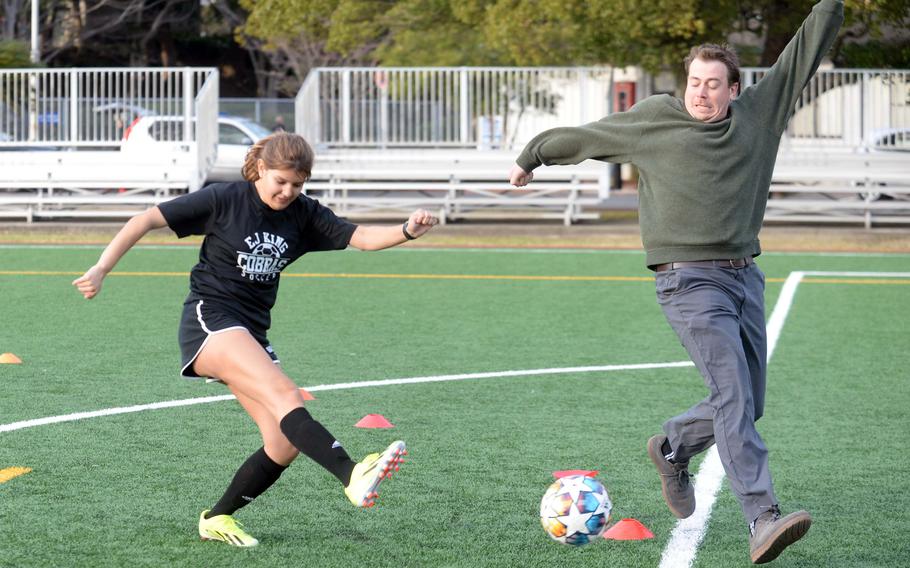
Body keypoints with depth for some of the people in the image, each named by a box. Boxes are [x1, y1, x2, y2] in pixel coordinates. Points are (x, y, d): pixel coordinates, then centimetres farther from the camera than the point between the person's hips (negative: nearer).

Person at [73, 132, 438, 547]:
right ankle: (353, 478, -48)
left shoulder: (303, 215, 6)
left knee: (285, 444, -3)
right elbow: (147, 220, -4)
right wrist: (101, 269, -12)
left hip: (251, 335, 7)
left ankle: (217, 519, 16)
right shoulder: (223, 200, -6)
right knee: (285, 396, -29)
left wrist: (407, 231, -24)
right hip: (210, 320, -7)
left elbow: (359, 237, -5)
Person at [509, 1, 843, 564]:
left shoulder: (759, 113, 9)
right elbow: (583, 136, 15)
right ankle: (763, 520, -25)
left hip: (745, 277, 5)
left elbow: (806, 50, 13)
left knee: (747, 406, 9)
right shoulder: (654, 120, 1)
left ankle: (672, 448, 38)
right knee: (735, 395, -18)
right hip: (690, 280, -5)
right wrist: (532, 156, 27)